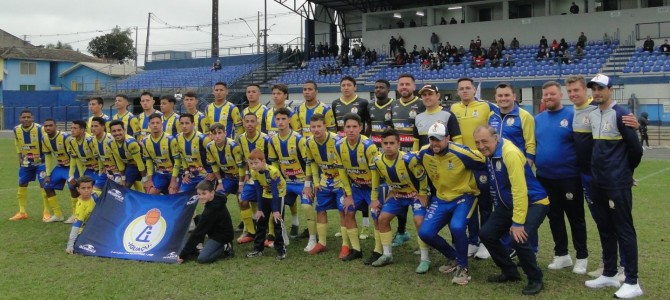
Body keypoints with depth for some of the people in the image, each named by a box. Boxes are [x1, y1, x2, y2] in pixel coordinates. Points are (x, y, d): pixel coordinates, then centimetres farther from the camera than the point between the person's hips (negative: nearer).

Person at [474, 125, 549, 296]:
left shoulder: (510, 153, -27)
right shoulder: (489, 153, -1)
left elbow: (520, 190, -29)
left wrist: (517, 223, -28)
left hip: (533, 203, -9)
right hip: (508, 204, 9)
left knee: (519, 240, -26)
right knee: (486, 234, 1)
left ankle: (535, 280, -2)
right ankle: (510, 272, 18)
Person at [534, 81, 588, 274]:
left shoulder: (573, 116, -8)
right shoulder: (538, 119, 7)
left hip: (569, 177, -5)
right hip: (544, 177, 5)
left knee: (575, 217, 6)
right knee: (554, 216, 14)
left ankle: (582, 257, 18)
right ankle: (561, 254, 27)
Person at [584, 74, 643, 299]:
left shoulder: (620, 114, -12)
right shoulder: (592, 116, 10)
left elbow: (635, 148, -10)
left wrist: (626, 171, 3)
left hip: (618, 184, -8)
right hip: (598, 183, 8)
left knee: (624, 231, -3)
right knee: (605, 229, 14)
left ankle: (632, 282, 3)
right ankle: (609, 274, 25)